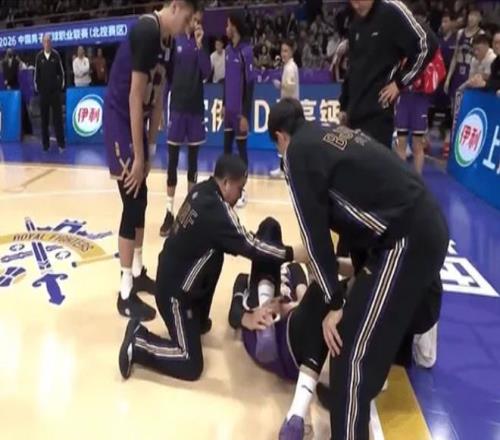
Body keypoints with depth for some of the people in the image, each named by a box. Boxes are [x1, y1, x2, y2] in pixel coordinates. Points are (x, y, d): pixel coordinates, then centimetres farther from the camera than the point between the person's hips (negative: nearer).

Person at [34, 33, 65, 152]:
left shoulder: (56, 55, -2)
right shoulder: (39, 56, 2)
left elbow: (61, 72, 3)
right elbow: (36, 73, 7)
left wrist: (61, 86, 1)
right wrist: (37, 88, 6)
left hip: (55, 90, -2)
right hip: (43, 91, 2)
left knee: (58, 118, -1)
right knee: (44, 118, 6)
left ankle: (61, 143, 3)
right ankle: (45, 144, 13)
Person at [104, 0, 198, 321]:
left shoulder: (167, 40, 9)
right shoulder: (147, 31, -20)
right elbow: (135, 95, -24)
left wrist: (151, 145, 13)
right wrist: (137, 156, -22)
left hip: (137, 122, 9)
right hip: (120, 121, -9)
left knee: (141, 199, 13)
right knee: (133, 202, -9)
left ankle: (138, 273, 28)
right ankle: (126, 293, 1)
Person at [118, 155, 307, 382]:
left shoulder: (202, 191, 0)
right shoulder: (216, 209, -25)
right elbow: (248, 246, -22)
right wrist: (293, 254, -16)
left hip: (172, 276, 9)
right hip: (174, 291, -9)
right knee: (190, 365, -3)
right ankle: (137, 343, 5)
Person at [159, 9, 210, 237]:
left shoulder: (201, 44, 8)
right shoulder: (174, 41, 1)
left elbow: (206, 74, -5)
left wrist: (200, 45, -12)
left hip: (196, 107, 3)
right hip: (177, 106, -2)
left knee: (193, 161, 9)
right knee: (172, 162, 0)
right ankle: (169, 212, 6)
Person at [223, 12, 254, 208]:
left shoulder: (246, 51, -14)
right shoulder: (228, 50, 9)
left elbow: (249, 84, -16)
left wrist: (245, 114, -17)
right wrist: (224, 104, 15)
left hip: (240, 110, -7)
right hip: (229, 108, 7)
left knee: (241, 147, 1)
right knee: (227, 146, 12)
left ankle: (242, 191, 12)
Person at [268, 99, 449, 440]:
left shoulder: (299, 151, -4)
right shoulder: (338, 135, 19)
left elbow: (314, 229, -6)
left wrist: (334, 301, 0)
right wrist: (360, 266, 34)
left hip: (405, 241, -10)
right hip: (428, 228, 10)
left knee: (352, 350, -2)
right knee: (381, 328, 28)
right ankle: (355, 391, 49)